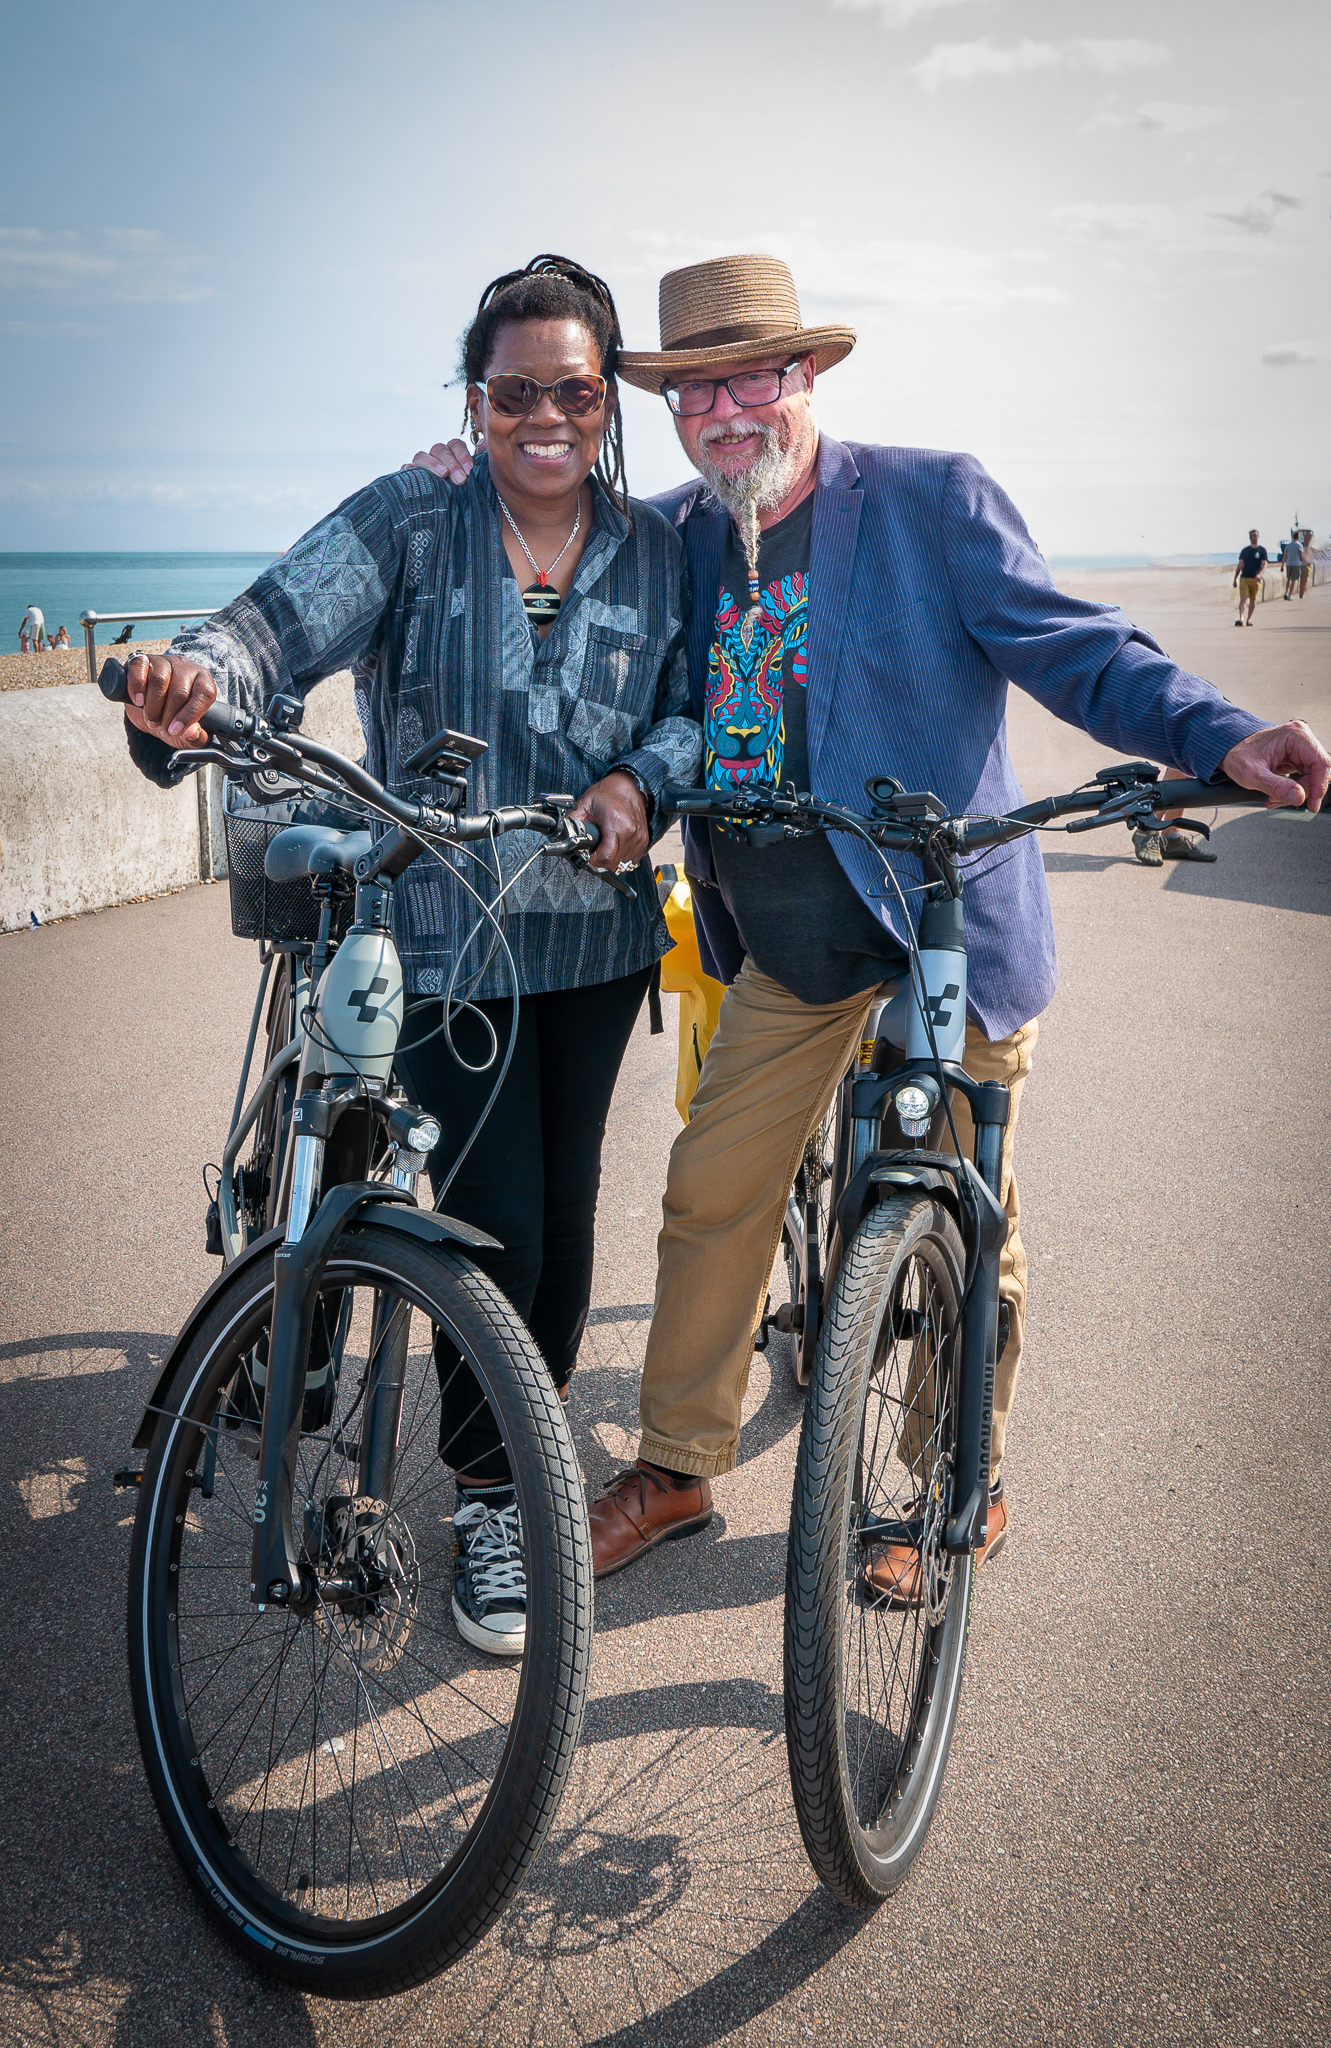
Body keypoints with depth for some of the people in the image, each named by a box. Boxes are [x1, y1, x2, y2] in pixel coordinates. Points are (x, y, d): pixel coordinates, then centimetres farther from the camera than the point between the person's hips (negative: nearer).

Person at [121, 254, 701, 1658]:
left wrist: (642, 777, -19)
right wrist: (194, 678, -39)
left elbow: (697, 699, 3)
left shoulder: (653, 549, 6)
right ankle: (486, 1498, 18)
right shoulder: (407, 523, -4)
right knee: (499, 1230, -6)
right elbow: (284, 620, -17)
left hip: (596, 935, 3)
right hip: (444, 941, -3)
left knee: (565, 1214, 13)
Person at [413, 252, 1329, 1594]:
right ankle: (676, 1470, 28)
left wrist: (1220, 738, -26)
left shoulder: (929, 498, -6)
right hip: (782, 951, 5)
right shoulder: (676, 535, 8)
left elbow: (1074, 649, -10)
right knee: (711, 1196, 9)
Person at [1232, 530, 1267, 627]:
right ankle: (1240, 618, -26)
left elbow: (1264, 564, -6)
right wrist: (1235, 579, 10)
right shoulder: (1244, 550, 12)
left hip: (1256, 579, 0)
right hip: (1244, 578, 1)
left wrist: (1259, 574, -25)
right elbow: (1240, 565, 15)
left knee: (1253, 600, 6)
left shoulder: (1262, 550, 5)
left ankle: (1249, 619, 18)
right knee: (1243, 599, -14)